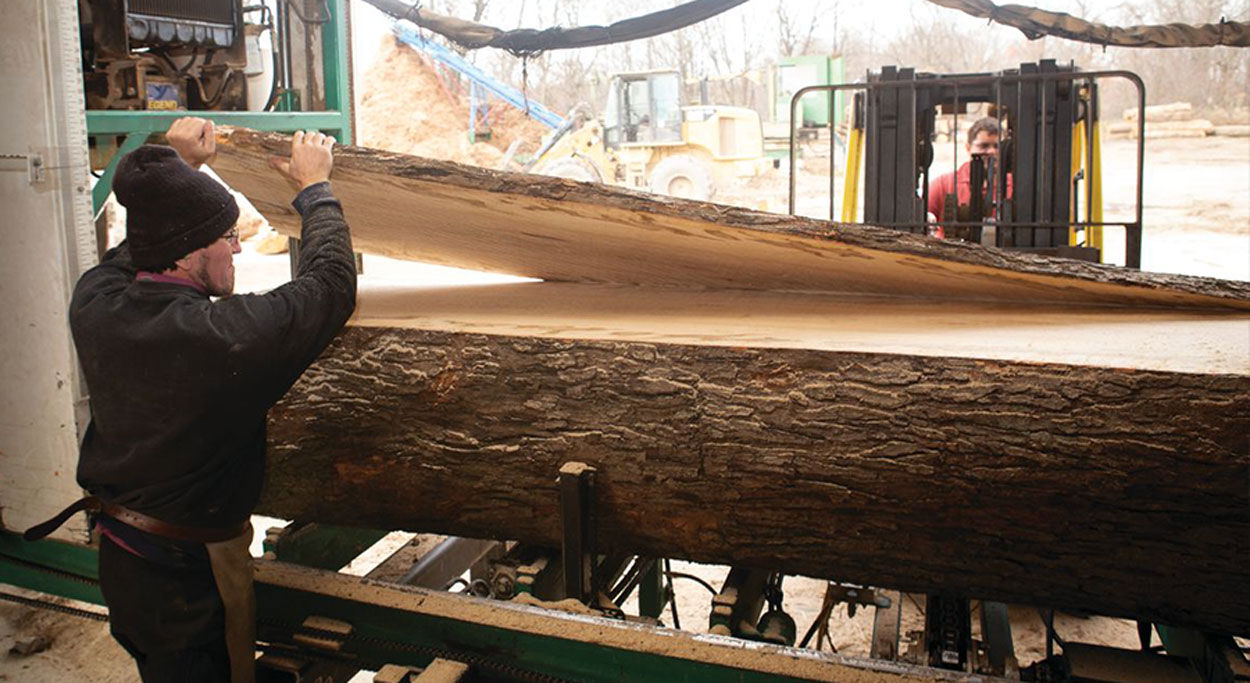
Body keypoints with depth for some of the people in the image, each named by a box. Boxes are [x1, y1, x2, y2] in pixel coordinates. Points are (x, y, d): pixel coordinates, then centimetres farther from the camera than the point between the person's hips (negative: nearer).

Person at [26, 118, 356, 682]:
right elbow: (331, 282, -13)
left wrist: (178, 166, 25)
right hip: (189, 577, -7)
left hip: (116, 556, 7)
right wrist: (315, 188, 2)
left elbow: (130, 253, 16)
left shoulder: (94, 305, -9)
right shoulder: (228, 335, -29)